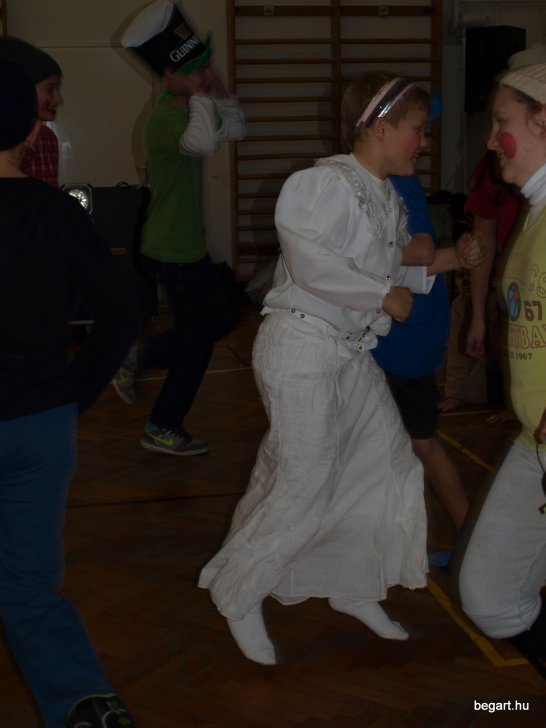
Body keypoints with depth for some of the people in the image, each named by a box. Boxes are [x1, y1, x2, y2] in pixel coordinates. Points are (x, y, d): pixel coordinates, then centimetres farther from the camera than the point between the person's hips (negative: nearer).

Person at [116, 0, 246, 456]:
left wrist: (219, 91, 0)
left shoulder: (188, 110, 8)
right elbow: (203, 143, -44)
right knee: (197, 342, 4)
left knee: (220, 320, 21)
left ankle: (138, 360, 28)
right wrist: (201, 97, -27)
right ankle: (163, 430, 19)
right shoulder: (167, 118, -24)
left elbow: (235, 130, 16)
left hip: (189, 246, 10)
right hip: (175, 251, -10)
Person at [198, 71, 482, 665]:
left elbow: (394, 271, 18)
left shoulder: (389, 198, 12)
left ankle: (354, 587, 29)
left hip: (353, 350, 9)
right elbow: (310, 260, -26)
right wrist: (383, 294, -19)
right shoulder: (328, 181, -16)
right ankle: (238, 593, 16)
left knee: (389, 467, 11)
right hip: (302, 344, -9)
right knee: (304, 486, -5)